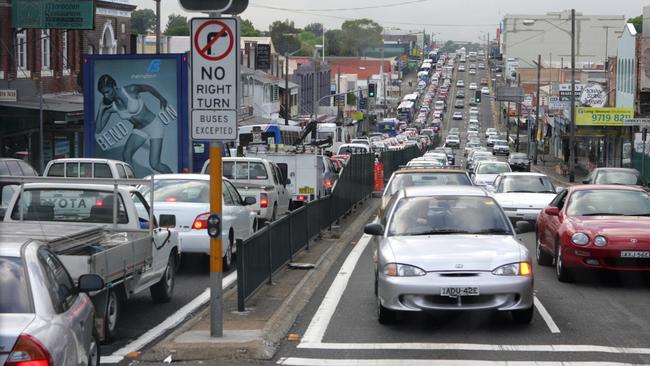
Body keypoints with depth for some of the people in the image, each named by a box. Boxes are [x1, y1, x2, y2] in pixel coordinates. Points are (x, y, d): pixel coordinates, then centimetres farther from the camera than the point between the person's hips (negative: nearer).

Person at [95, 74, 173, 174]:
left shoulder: (131, 90, -26)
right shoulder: (110, 106, -14)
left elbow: (148, 87, -5)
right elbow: (98, 130, -16)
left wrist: (161, 98, 9)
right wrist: (101, 109, -24)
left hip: (154, 125, -4)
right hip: (139, 130, 4)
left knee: (155, 165, -9)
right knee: (126, 155, -24)